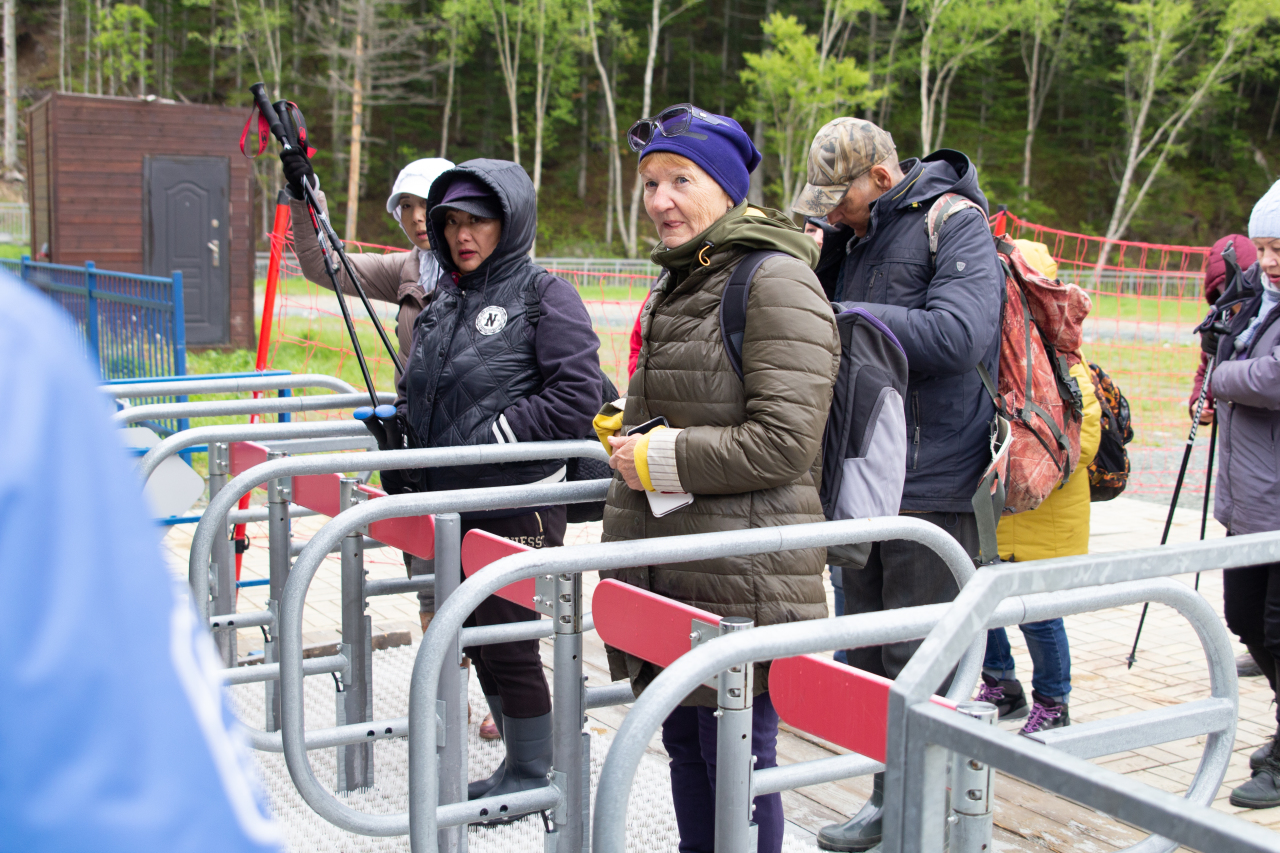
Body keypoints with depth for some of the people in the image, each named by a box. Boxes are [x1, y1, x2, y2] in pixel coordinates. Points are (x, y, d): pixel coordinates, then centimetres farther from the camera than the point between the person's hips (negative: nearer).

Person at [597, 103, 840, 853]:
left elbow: (783, 443, -20)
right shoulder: (677, 283, 17)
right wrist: (627, 435, 10)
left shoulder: (775, 282, -12)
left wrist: (660, 459, -14)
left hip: (742, 572, -9)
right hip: (666, 568, 9)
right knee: (684, 744, 18)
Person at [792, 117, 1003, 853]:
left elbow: (956, 335, -25)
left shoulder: (957, 225, -10)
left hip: (931, 488, -8)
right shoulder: (862, 238, 14)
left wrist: (839, 317, -20)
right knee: (869, 658, 15)